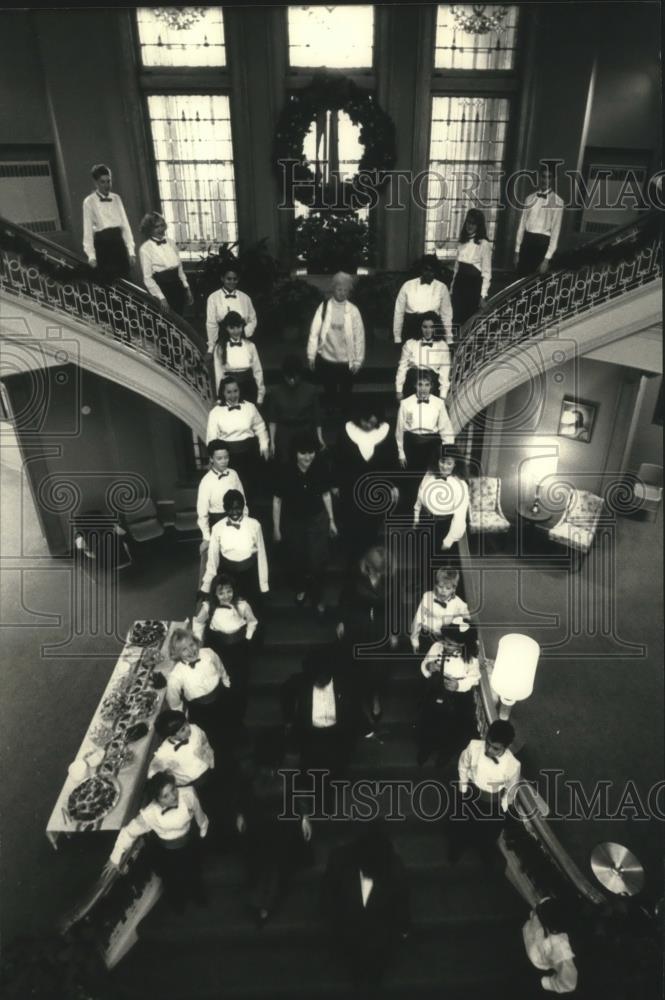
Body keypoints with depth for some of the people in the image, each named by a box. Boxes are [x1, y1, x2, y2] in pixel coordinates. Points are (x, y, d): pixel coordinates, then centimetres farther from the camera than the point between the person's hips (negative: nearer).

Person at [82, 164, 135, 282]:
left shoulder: (116, 198, 9)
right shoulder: (89, 202, -1)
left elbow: (125, 224, 7)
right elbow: (88, 230, -4)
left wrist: (131, 250, 0)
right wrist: (91, 255, -12)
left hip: (118, 242, 4)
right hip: (103, 243, -3)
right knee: (107, 281, -2)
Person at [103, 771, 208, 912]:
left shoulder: (188, 795, -36)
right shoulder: (149, 814, -37)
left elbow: (198, 814, -14)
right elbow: (128, 832, -20)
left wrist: (203, 831, 5)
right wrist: (115, 859, -7)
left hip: (189, 845, 2)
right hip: (164, 852, -2)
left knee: (194, 875, 31)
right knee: (171, 881, 29)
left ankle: (199, 897, 68)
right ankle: (177, 903, 66)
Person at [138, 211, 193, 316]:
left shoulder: (171, 243, 7)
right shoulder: (145, 248, -8)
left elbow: (180, 268, 13)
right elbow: (147, 278, -10)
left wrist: (187, 289, 9)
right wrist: (161, 297, -14)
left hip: (178, 288, 5)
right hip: (162, 290, -5)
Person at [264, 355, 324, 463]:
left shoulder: (310, 390, -2)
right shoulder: (275, 392, -1)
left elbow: (316, 416, 2)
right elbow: (272, 419, 1)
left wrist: (320, 438, -4)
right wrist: (272, 442, -3)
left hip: (305, 434, 0)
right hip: (283, 435, 0)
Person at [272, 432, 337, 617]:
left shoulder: (321, 468, -18)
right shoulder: (285, 471, -22)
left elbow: (326, 494, -2)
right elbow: (277, 500, -9)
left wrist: (331, 521, 5)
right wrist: (276, 528, -3)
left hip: (318, 520, 0)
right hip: (292, 522, 0)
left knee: (317, 562, 3)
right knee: (295, 560, 18)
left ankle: (317, 598, 30)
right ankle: (300, 589, 49)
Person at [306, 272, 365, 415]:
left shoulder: (353, 310, -5)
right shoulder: (324, 307, -4)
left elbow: (359, 336, -3)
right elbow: (314, 331, -3)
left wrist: (358, 360, -3)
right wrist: (311, 355, -5)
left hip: (346, 361, 0)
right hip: (326, 360, 0)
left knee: (345, 395, 12)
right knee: (329, 393, 13)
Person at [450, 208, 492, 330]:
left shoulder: (484, 244, -9)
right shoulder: (462, 241, 10)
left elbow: (486, 272, -10)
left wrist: (483, 294, -14)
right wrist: (452, 287, 14)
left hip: (474, 284, -6)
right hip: (460, 282, 6)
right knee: (456, 319, 5)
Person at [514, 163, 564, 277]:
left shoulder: (557, 202, -6)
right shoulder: (530, 198, 9)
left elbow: (555, 232, -10)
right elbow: (522, 225, 10)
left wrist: (547, 258, -16)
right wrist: (517, 251, 7)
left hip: (542, 244, -4)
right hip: (526, 242, 5)